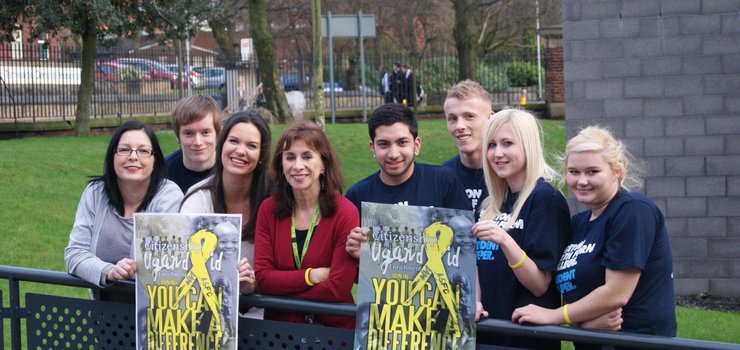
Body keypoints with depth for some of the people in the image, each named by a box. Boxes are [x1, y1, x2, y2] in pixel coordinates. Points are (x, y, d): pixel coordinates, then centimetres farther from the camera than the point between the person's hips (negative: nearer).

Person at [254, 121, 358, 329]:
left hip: (333, 328, -3)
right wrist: (313, 276, -11)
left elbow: (337, 290, -12)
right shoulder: (268, 210, 4)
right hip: (280, 325, 3)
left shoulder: (345, 214, -8)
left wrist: (281, 287, -5)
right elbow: (262, 278, -1)